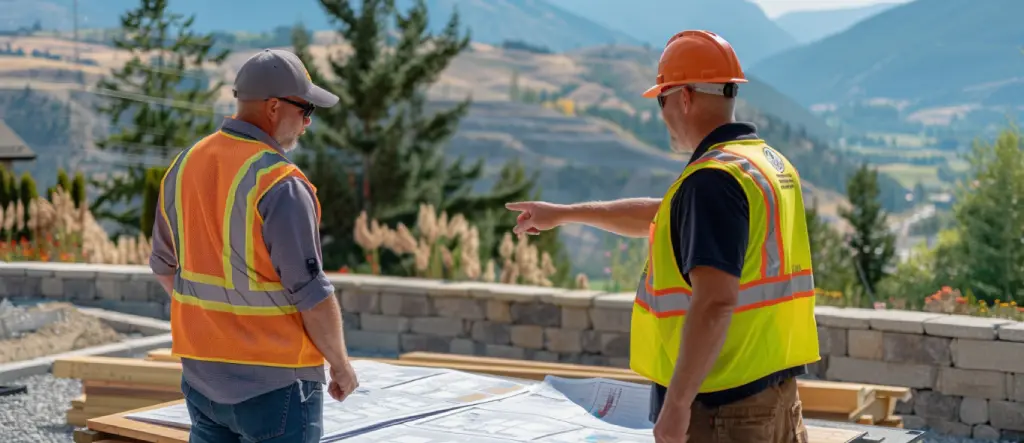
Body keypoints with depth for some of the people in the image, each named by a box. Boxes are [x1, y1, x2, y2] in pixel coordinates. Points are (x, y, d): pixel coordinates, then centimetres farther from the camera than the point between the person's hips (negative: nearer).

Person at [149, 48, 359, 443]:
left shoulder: (184, 166, 4)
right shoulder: (282, 185, -19)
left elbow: (164, 265, 14)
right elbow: (312, 294, -17)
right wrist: (340, 365, -4)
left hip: (201, 377, 7)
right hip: (273, 382, -7)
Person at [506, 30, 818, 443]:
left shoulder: (714, 179, -19)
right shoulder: (772, 163, 12)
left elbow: (714, 302, -27)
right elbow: (665, 217, 25)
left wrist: (676, 403, -23)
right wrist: (565, 213, 32)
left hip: (722, 408, -9)